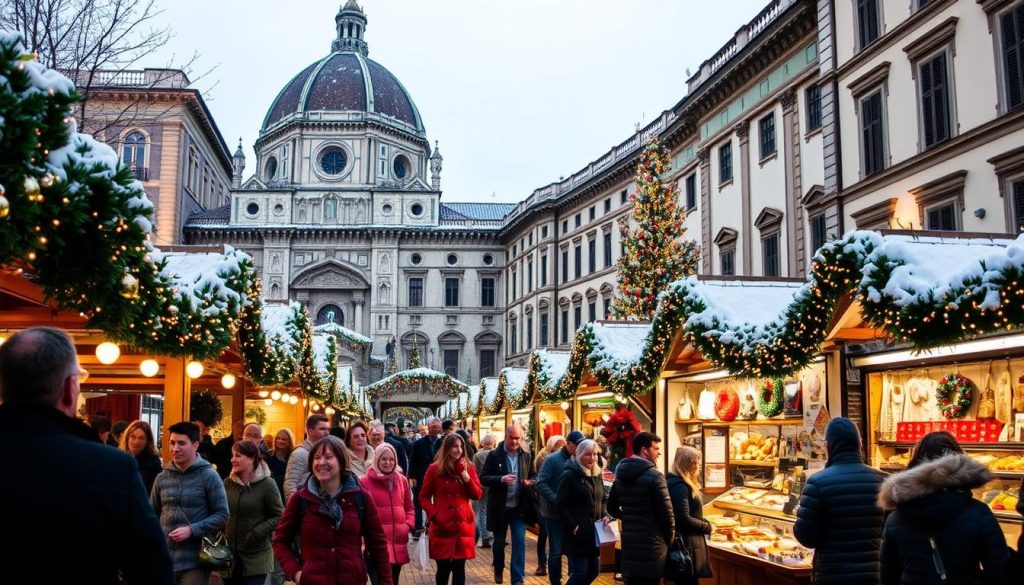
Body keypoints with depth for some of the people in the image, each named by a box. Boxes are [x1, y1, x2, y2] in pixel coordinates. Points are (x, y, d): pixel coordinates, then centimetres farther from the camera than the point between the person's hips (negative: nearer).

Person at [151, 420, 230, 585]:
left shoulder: (209, 476, -4)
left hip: (195, 560, -4)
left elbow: (222, 515, -6)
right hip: (164, 559, 4)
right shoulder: (162, 478, 8)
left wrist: (191, 530, -16)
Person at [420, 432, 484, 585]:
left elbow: (478, 495, 3)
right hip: (441, 526, -2)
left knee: (459, 567, 1)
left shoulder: (468, 467, 7)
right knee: (443, 567, 5)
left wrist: (467, 478, -12)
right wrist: (434, 515, -11)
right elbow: (424, 497, 3)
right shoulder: (434, 468, -1)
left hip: (463, 525, 2)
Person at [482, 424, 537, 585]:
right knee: (499, 542, 14)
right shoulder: (494, 455, -7)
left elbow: (534, 476, 12)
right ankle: (498, 571, 38)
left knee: (520, 541, -6)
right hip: (499, 507, -1)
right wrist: (501, 479, -26)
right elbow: (484, 478, -9)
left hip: (519, 507, 1)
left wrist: (530, 482, -12)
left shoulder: (526, 456, 3)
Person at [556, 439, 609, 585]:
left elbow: (603, 499, 22)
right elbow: (560, 504, -15)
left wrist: (605, 516, 4)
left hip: (593, 531, 8)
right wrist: (573, 526, -18)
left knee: (594, 570, 11)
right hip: (576, 532, -8)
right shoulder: (569, 475, -11)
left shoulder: (597, 475, 12)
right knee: (580, 571, -7)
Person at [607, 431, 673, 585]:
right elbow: (666, 513, -14)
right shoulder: (654, 476, -14)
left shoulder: (621, 475, 9)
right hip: (651, 545, -7)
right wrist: (669, 539, 0)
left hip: (628, 543, 7)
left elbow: (612, 508, 17)